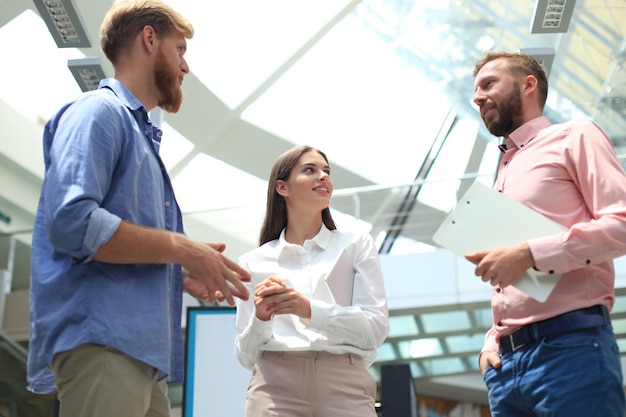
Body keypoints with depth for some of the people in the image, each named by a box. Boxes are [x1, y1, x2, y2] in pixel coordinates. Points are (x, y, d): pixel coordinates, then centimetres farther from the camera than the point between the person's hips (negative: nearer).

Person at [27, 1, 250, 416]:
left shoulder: (142, 132, 25)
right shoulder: (99, 111, -3)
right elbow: (70, 220, -19)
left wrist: (187, 274, 12)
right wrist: (181, 249, -13)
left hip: (143, 349, 9)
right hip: (100, 341, -9)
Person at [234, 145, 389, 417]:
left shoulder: (356, 245, 9)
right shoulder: (254, 262, 10)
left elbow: (376, 329, -2)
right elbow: (247, 356, 9)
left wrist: (310, 310, -15)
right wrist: (261, 318, -11)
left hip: (344, 387, 0)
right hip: (275, 387, 1)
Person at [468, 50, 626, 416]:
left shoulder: (574, 137, 5)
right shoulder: (504, 175, 25)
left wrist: (530, 253, -18)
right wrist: (492, 341, 11)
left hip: (571, 346, -7)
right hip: (507, 358, 7)